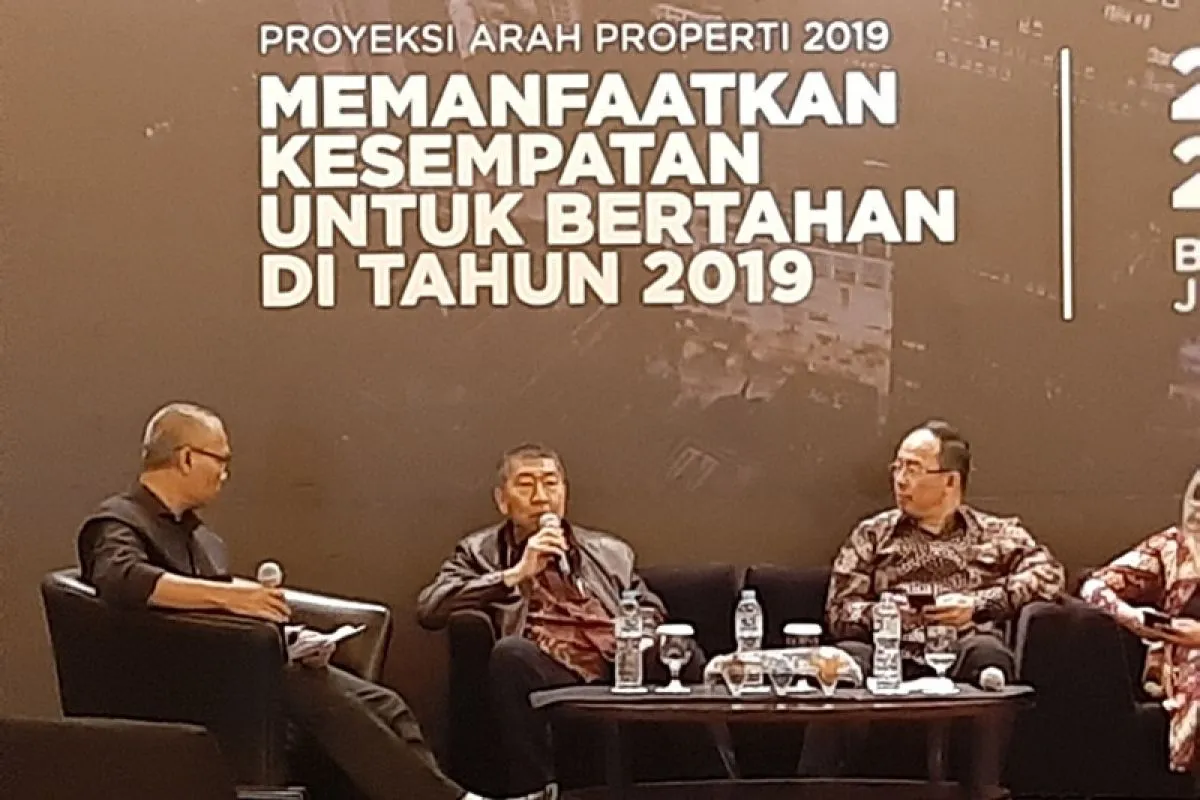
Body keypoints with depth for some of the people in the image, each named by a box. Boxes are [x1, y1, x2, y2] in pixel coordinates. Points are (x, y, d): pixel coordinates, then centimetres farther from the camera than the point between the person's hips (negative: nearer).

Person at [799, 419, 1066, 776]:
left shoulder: (997, 533, 21)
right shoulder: (872, 534, 25)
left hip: (962, 654, -1)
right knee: (847, 657, -34)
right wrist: (874, 614, -9)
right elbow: (838, 610, 15)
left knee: (987, 651, -37)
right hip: (893, 658, 1)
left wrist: (977, 605, -7)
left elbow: (1050, 574, 3)